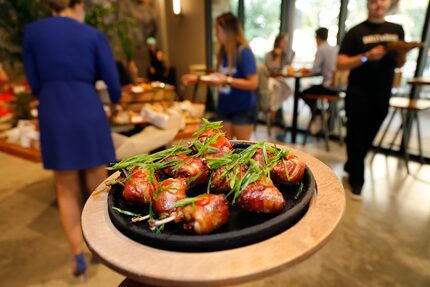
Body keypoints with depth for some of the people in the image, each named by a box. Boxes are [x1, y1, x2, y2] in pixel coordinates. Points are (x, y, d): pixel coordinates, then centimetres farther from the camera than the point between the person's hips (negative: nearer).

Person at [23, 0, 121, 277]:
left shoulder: (32, 31, 8)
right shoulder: (94, 35, 4)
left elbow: (35, 84, 10)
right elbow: (113, 82, 1)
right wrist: (115, 101, 24)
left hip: (54, 119, 2)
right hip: (89, 116, -1)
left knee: (67, 192, 15)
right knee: (99, 187, 14)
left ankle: (79, 256, 14)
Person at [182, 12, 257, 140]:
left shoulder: (244, 52, -16)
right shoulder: (223, 52, 5)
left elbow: (253, 83, -20)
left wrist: (227, 80, -26)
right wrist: (197, 79, 8)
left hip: (243, 109, -7)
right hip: (225, 108, 7)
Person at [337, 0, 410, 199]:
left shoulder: (397, 30, 11)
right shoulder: (356, 32, -4)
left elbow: (398, 64, 15)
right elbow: (340, 64, -10)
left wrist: (403, 53, -6)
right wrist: (367, 56, -22)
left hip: (382, 96, 5)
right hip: (358, 95, -4)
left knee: (367, 139, 13)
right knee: (356, 138, 1)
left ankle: (350, 168, 34)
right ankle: (356, 181, 15)